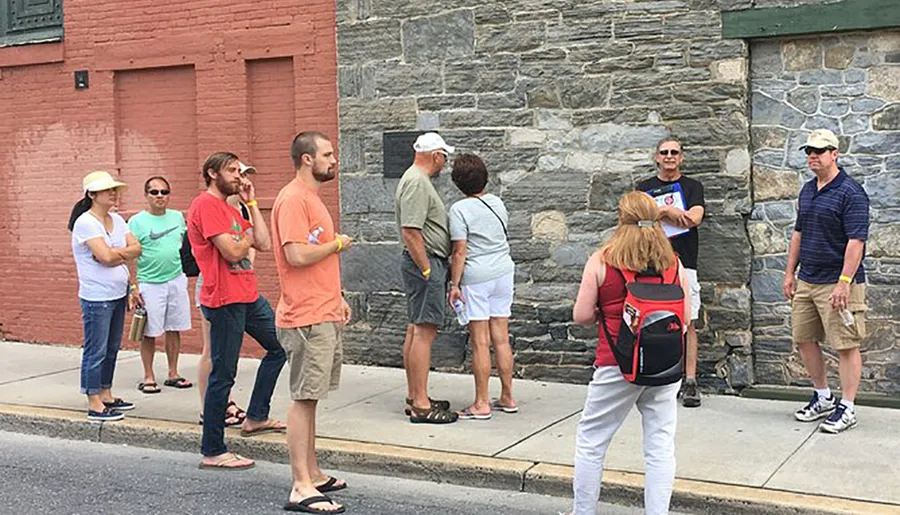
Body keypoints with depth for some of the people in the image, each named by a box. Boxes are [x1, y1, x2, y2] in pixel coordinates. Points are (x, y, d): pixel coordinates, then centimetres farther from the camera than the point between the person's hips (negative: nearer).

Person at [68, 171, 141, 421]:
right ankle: (94, 405, 2)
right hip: (96, 298, -8)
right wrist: (124, 253, -4)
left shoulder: (117, 220, 10)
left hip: (118, 295, 8)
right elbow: (106, 256, -22)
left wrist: (115, 253, -13)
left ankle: (106, 395, 25)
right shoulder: (85, 223, -13)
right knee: (96, 351, -3)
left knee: (112, 348, 14)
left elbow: (136, 248, 2)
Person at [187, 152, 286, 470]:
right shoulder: (206, 204, -11)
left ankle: (256, 418, 26)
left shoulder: (230, 209, 19)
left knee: (278, 346, 19)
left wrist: (252, 203, 10)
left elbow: (265, 244, 10)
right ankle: (212, 452, 3)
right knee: (223, 376, -5)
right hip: (225, 300, -10)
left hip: (248, 295, 10)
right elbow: (232, 252, -20)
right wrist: (247, 237, 0)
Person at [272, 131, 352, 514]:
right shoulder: (293, 199, -14)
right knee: (304, 399, -7)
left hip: (324, 315, 10)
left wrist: (337, 298, 19)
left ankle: (312, 474, 24)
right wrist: (337, 244, -9)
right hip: (307, 319, -10)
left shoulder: (311, 198, 19)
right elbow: (298, 255, -24)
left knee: (310, 397, 15)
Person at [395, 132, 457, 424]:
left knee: (415, 330, 13)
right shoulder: (417, 182, -16)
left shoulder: (417, 179, 18)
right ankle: (420, 405, -9)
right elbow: (410, 232, -23)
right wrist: (427, 269, -20)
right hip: (424, 261, -11)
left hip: (425, 262, 11)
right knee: (424, 332, -10)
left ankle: (414, 397, 20)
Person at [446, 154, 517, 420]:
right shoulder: (497, 203, 9)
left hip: (476, 277, -6)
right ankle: (507, 397, 17)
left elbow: (460, 251, -13)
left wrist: (454, 284, -8)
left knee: (480, 342, -3)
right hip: (504, 271, 6)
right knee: (501, 338, 11)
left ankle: (482, 404, 1)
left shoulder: (460, 209, -11)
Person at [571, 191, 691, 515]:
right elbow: (686, 316, 7)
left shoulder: (602, 261, -5)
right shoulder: (674, 263, 2)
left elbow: (581, 316, -4)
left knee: (591, 441, 12)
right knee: (660, 446, 7)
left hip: (617, 366, -2)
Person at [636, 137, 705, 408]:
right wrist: (670, 211, -16)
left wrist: (660, 212, -10)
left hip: (684, 263, -1)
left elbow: (694, 218, -7)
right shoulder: (645, 188, 13)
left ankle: (690, 382, -1)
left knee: (688, 323, -3)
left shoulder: (692, 186, 10)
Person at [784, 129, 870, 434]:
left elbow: (856, 241, -18)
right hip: (807, 281, 9)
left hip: (838, 283, -8)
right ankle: (823, 397, 28)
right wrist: (790, 272, 17)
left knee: (846, 346, -2)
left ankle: (847, 408, 6)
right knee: (804, 339, 13)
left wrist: (844, 282, -24)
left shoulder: (850, 193, -13)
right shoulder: (807, 190, 13)